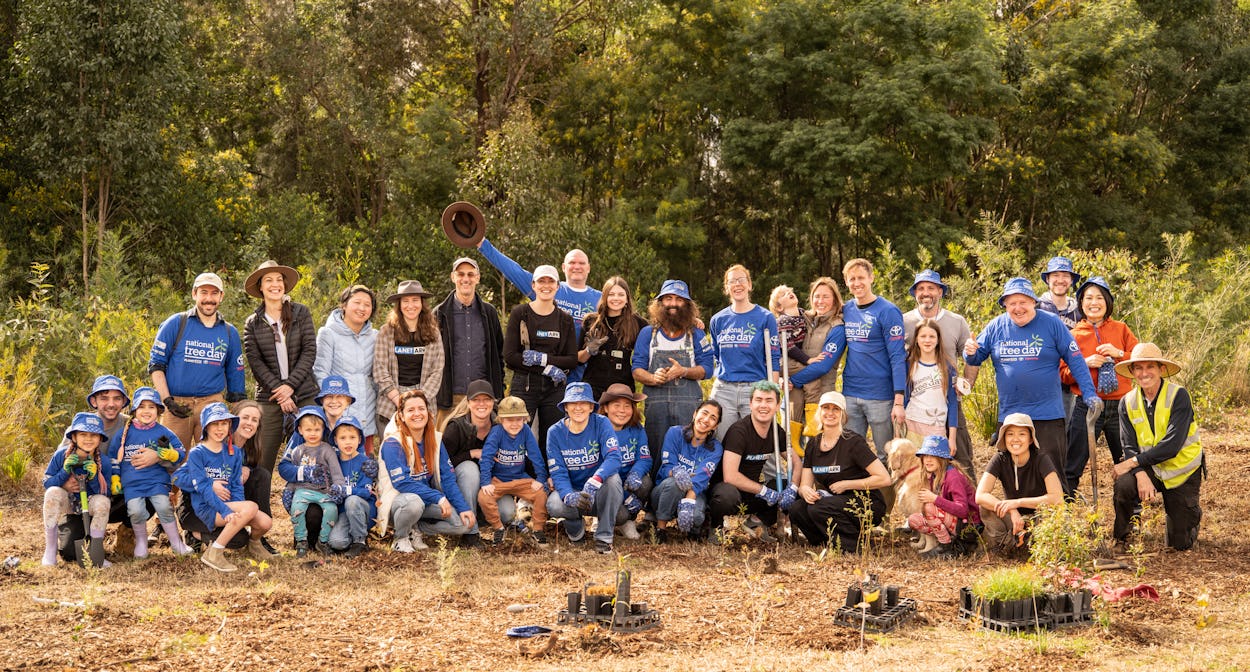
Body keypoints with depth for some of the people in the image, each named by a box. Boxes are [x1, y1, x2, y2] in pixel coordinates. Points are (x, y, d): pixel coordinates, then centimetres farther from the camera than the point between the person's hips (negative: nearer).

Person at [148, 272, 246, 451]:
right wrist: (167, 400, -7)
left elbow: (235, 376, 17)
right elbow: (155, 364, 3)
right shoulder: (176, 324, 2)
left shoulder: (230, 333, 11)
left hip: (212, 404, 2)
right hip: (177, 405, -2)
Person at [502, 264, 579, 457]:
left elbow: (572, 360, 4)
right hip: (524, 385, -3)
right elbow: (509, 356, -6)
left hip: (554, 388, 3)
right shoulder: (520, 313, 1)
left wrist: (542, 358, -11)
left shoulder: (565, 319, 10)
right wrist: (547, 369, -11)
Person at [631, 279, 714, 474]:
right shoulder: (648, 333, 13)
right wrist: (653, 378, -15)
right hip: (656, 402, 1)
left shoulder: (696, 334, 13)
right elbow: (637, 370, 6)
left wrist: (683, 371, -14)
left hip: (689, 403, -1)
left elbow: (707, 368, 4)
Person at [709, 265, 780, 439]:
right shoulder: (718, 320, 11)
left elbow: (773, 360, 0)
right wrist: (713, 390, 13)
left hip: (755, 390, -3)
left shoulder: (765, 318, 1)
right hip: (723, 390, 3)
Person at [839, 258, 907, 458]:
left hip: (881, 396, -5)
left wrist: (899, 401, -18)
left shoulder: (887, 312, -8)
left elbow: (898, 357, -11)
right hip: (850, 395, 5)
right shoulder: (846, 311, 9)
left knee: (885, 456, 4)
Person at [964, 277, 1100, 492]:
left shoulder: (1051, 324, -3)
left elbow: (1075, 360, -1)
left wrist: (1090, 394, -8)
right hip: (1009, 415, 4)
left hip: (1048, 416, -3)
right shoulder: (996, 327, 4)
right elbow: (977, 357, 13)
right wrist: (970, 353, -12)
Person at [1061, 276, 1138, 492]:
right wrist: (1085, 364, -15)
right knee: (1072, 466, -3)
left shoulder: (1121, 329, 8)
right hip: (1086, 406, -1)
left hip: (1120, 406, 1)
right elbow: (1063, 374, 1)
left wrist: (1119, 354, -12)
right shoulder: (1074, 336, 4)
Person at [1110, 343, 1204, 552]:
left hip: (1183, 472, -2)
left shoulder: (1179, 396, -19)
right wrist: (1141, 475, -30)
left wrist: (1133, 462, -26)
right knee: (1124, 485, -33)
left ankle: (1192, 512, 37)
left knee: (1180, 545, 2)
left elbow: (1172, 445, -26)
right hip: (1151, 469, 2)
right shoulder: (1128, 402, -5)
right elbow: (1129, 446, -10)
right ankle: (1120, 537, -6)